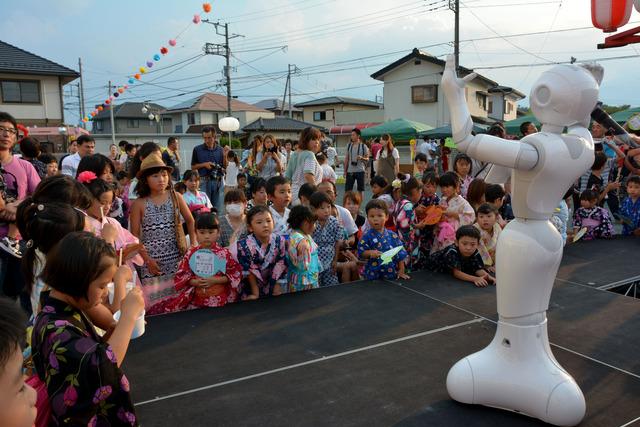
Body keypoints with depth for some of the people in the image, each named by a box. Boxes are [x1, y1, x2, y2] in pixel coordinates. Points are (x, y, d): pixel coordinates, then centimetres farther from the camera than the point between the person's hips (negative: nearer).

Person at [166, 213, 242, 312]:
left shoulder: (224, 253, -3)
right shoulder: (191, 254, 2)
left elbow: (235, 274, -2)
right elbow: (181, 276, 6)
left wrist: (215, 280, -14)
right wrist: (195, 282, -14)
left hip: (221, 298, -1)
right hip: (197, 299, 2)